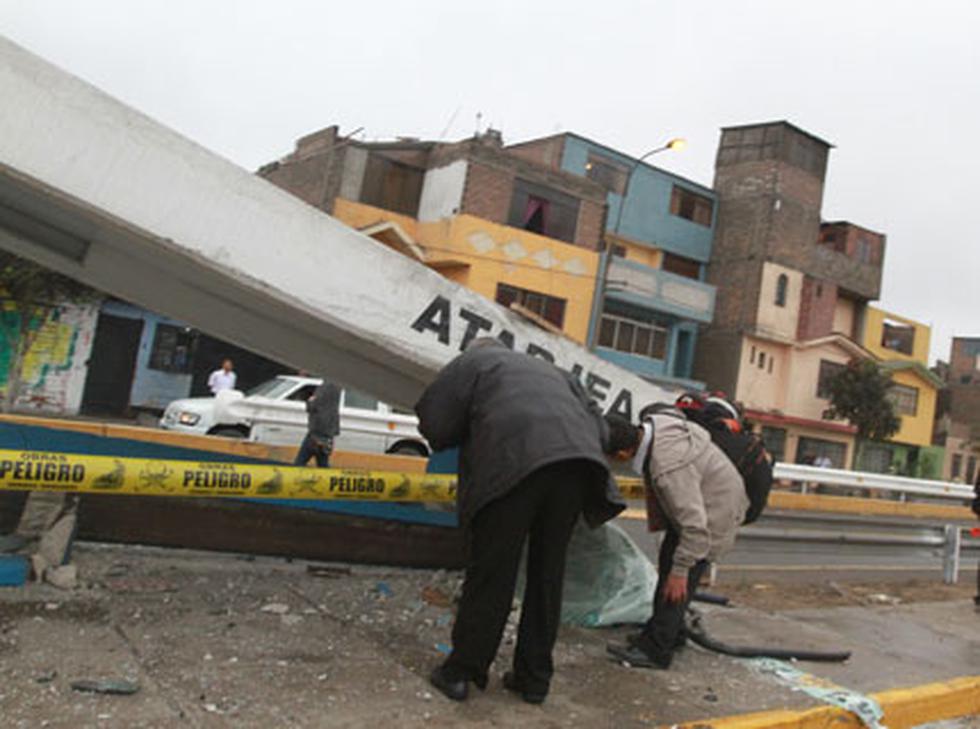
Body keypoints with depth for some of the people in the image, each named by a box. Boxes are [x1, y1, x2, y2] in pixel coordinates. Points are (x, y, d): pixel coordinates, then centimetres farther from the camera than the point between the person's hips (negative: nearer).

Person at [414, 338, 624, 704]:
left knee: (490, 571, 3)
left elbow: (433, 423, 12)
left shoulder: (471, 362, 22)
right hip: (577, 458, 5)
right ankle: (534, 677, 20)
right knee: (547, 574, 13)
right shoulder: (549, 369, 38)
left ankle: (460, 672, 12)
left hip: (515, 461, -5)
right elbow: (597, 423, 31)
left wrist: (473, 428, 29)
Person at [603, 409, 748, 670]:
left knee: (675, 585, -10)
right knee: (668, 562, 17)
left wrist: (680, 571, -26)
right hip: (696, 500, 10)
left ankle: (655, 651, -1)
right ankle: (671, 633, 31)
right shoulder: (653, 423, -15)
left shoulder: (669, 469, -39)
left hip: (713, 510, -10)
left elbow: (695, 526, -36)